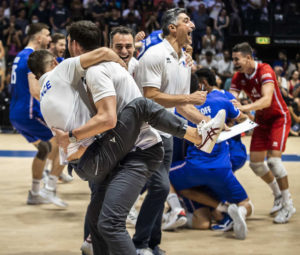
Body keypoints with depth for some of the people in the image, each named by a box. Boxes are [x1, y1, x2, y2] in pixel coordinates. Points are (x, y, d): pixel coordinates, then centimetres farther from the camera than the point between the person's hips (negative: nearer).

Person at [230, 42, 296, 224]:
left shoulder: (265, 71, -27)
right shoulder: (238, 77, -7)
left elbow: (267, 99, -41)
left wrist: (244, 108, -54)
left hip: (279, 118, -7)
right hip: (262, 120, 7)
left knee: (273, 159, -21)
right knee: (255, 163, 3)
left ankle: (288, 205, -9)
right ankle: (278, 195, 26)